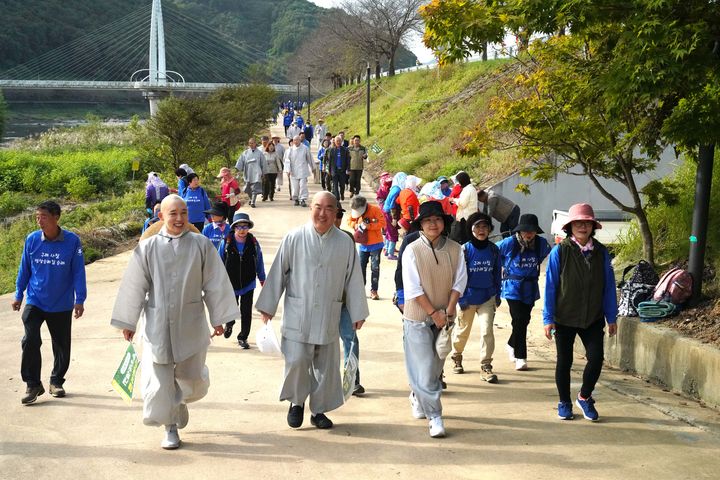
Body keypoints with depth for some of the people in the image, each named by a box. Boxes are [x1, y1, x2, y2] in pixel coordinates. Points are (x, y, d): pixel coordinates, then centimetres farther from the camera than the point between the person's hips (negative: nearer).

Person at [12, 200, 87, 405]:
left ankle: (56, 382, 31)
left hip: (62, 305, 0)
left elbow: (78, 272, -6)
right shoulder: (32, 240, -6)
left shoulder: (72, 241, -12)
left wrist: (79, 300, -7)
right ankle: (33, 384, 0)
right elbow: (24, 269, 6)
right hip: (35, 302, 0)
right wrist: (18, 295, 11)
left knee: (62, 346, 11)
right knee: (30, 341, -15)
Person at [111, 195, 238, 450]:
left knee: (192, 378, 10)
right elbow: (134, 286, 3)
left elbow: (214, 284, 4)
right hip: (157, 325, 0)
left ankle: (180, 401, 44)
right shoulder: (147, 248, -4)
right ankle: (170, 427, 17)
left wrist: (218, 318, 7)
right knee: (159, 379, 0)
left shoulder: (201, 245, -4)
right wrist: (128, 322, 6)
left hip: (190, 324, 1)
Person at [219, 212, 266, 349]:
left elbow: (259, 262, 4)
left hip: (248, 284, 1)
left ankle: (243, 338, 19)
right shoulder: (226, 242, -12)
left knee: (246, 312, 3)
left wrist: (262, 279, 12)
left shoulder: (253, 243, -8)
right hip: (230, 284, 0)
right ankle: (229, 324, 49)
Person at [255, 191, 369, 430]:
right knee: (296, 361, -6)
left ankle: (319, 410, 24)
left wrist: (358, 312, 9)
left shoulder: (345, 243, 1)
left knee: (327, 365, 8)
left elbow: (353, 279, 7)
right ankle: (296, 403, 20)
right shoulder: (294, 238, -3)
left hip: (329, 317, 2)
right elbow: (277, 273, 2)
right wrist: (268, 307, 4)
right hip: (298, 315, -2)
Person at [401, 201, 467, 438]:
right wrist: (434, 313, -13)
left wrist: (448, 312, -10)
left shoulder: (455, 249, -1)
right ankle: (435, 417, 1)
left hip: (443, 318, 4)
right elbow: (413, 288, -11)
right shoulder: (412, 250, -10)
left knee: (436, 365, 15)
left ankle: (417, 398, 40)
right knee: (424, 367, -6)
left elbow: (459, 282, 0)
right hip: (418, 318, -4)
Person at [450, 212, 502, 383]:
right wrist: (461, 298, -10)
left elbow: (497, 273, 10)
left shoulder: (493, 250, 0)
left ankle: (486, 366, -1)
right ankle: (457, 357, 40)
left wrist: (498, 295, 10)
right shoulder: (465, 250, -11)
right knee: (463, 330, 14)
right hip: (468, 297, -2)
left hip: (488, 298, 2)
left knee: (487, 331, -10)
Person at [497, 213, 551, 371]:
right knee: (519, 321, -11)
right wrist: (506, 266, 9)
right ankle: (520, 357, -2)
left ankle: (511, 345, 40)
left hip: (530, 288, 4)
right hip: (513, 288, -4)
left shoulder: (541, 243, -4)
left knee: (524, 320, 13)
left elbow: (547, 254, 19)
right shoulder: (510, 243, -13)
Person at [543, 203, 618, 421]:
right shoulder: (559, 252, -7)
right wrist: (548, 318, -8)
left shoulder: (601, 252, 1)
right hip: (564, 318, -2)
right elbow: (550, 286, -6)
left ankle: (585, 397, 18)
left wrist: (611, 317, 5)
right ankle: (564, 403, 26)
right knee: (564, 361, 9)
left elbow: (609, 286, 6)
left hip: (593, 318, 2)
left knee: (596, 358, -7)